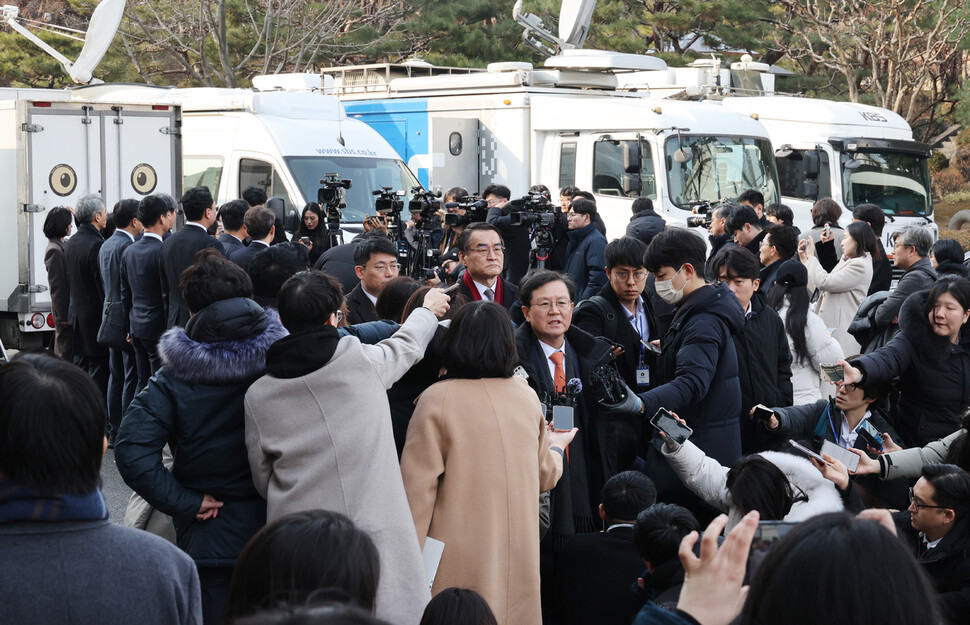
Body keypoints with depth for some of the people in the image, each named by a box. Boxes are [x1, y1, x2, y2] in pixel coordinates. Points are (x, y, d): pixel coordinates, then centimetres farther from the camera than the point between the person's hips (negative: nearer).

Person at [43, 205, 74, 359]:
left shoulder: (61, 246, 12)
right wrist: (62, 316, -18)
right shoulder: (54, 250, -17)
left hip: (69, 309, 9)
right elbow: (56, 287, -18)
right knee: (66, 352, -5)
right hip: (65, 311, -9)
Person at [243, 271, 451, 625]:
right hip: (378, 539, -2)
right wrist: (428, 311, 41)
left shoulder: (258, 395, 2)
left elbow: (263, 481, 10)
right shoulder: (363, 362, -4)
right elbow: (408, 344, 20)